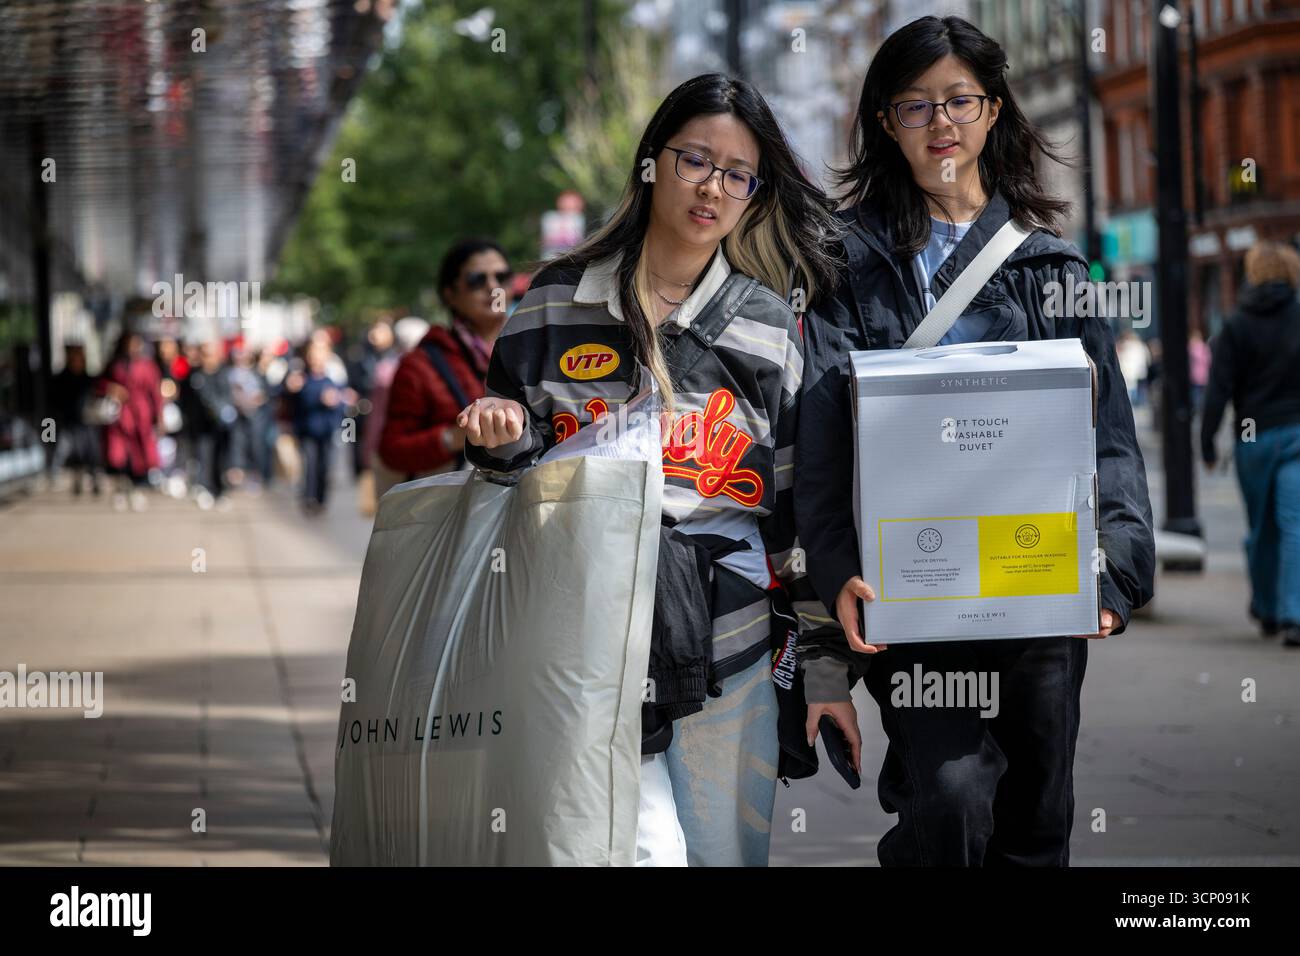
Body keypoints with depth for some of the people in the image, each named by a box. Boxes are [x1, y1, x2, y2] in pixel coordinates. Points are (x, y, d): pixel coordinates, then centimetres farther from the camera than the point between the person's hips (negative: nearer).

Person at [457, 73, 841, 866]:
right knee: (646, 851, -15)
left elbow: (793, 501, 10)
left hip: (728, 647, 1)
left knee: (726, 853, 7)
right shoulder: (559, 303, 5)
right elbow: (518, 458, 14)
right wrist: (501, 438, -11)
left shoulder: (769, 325, 7)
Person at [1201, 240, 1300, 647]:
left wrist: (1207, 441, 1)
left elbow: (1219, 389, -4)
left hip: (1253, 437, 1)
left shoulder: (1236, 327, -1)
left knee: (1261, 529, 15)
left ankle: (1266, 610, 27)